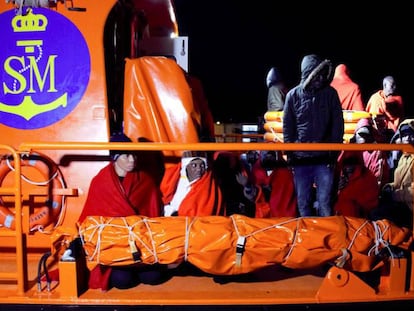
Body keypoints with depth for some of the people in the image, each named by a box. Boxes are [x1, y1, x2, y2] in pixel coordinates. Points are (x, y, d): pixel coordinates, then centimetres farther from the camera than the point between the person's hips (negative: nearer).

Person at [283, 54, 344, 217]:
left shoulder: (330, 93, -1)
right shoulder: (293, 95, -1)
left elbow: (338, 124, 3)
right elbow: (287, 127, 3)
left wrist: (334, 151, 0)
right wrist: (289, 153, 0)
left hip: (324, 158, 0)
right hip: (300, 158, 0)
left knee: (325, 202, 5)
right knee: (303, 202, 10)